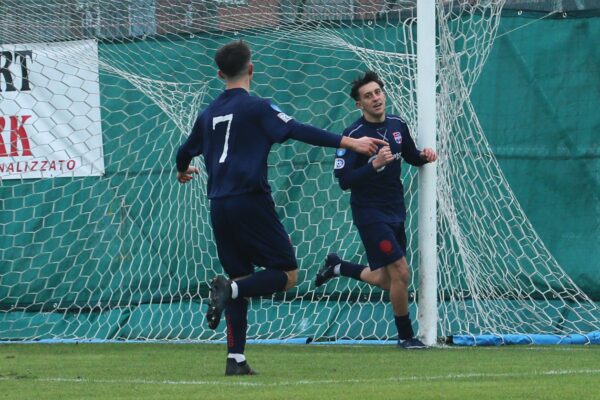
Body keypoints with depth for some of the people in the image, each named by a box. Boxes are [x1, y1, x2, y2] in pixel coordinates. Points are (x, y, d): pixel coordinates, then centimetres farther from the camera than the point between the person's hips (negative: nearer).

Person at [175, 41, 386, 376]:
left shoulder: (209, 114, 13)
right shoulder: (256, 108, -6)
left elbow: (186, 152, 27)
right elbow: (299, 132, -16)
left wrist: (183, 170, 51)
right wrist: (349, 143, -16)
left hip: (220, 208, 6)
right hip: (250, 203, -6)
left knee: (240, 279, 12)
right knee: (287, 273, 0)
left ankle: (236, 359, 4)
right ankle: (230, 288, -24)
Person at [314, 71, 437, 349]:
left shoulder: (397, 125, 3)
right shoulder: (354, 135, -16)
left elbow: (411, 156, 19)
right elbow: (343, 180, -19)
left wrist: (424, 155, -4)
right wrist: (375, 165, -31)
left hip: (395, 211, 7)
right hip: (370, 213, -7)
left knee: (385, 280, 13)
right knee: (400, 273, -12)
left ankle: (337, 267, 38)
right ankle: (405, 335, 5)